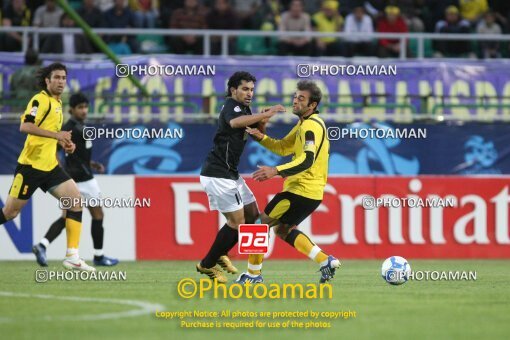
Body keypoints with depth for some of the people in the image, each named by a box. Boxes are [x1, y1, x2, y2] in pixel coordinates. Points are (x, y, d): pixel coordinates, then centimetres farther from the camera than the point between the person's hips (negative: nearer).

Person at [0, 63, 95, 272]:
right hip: (31, 165, -8)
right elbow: (25, 126, -26)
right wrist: (56, 134, -31)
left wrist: (63, 142, 13)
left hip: (49, 166, 8)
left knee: (75, 199, -6)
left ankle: (72, 257, -7)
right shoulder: (40, 100, -12)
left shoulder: (57, 103, 16)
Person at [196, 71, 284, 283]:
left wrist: (263, 120, -5)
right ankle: (207, 265, 3)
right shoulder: (231, 106, -15)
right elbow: (235, 122, -39)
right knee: (237, 221, -8)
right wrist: (266, 115, -44)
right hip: (217, 174, -10)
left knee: (251, 213, 15)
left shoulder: (244, 109, 15)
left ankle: (220, 254, 25)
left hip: (229, 174, 10)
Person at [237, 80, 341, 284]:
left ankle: (253, 274, 3)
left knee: (261, 223, -3)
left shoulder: (311, 125, -17)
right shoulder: (304, 124, 15)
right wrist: (261, 137, 3)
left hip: (302, 191, -10)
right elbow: (283, 148, 21)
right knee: (283, 229, 22)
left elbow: (307, 160, -30)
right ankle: (326, 262, 16)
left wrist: (276, 171, -38)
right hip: (310, 191, 10)